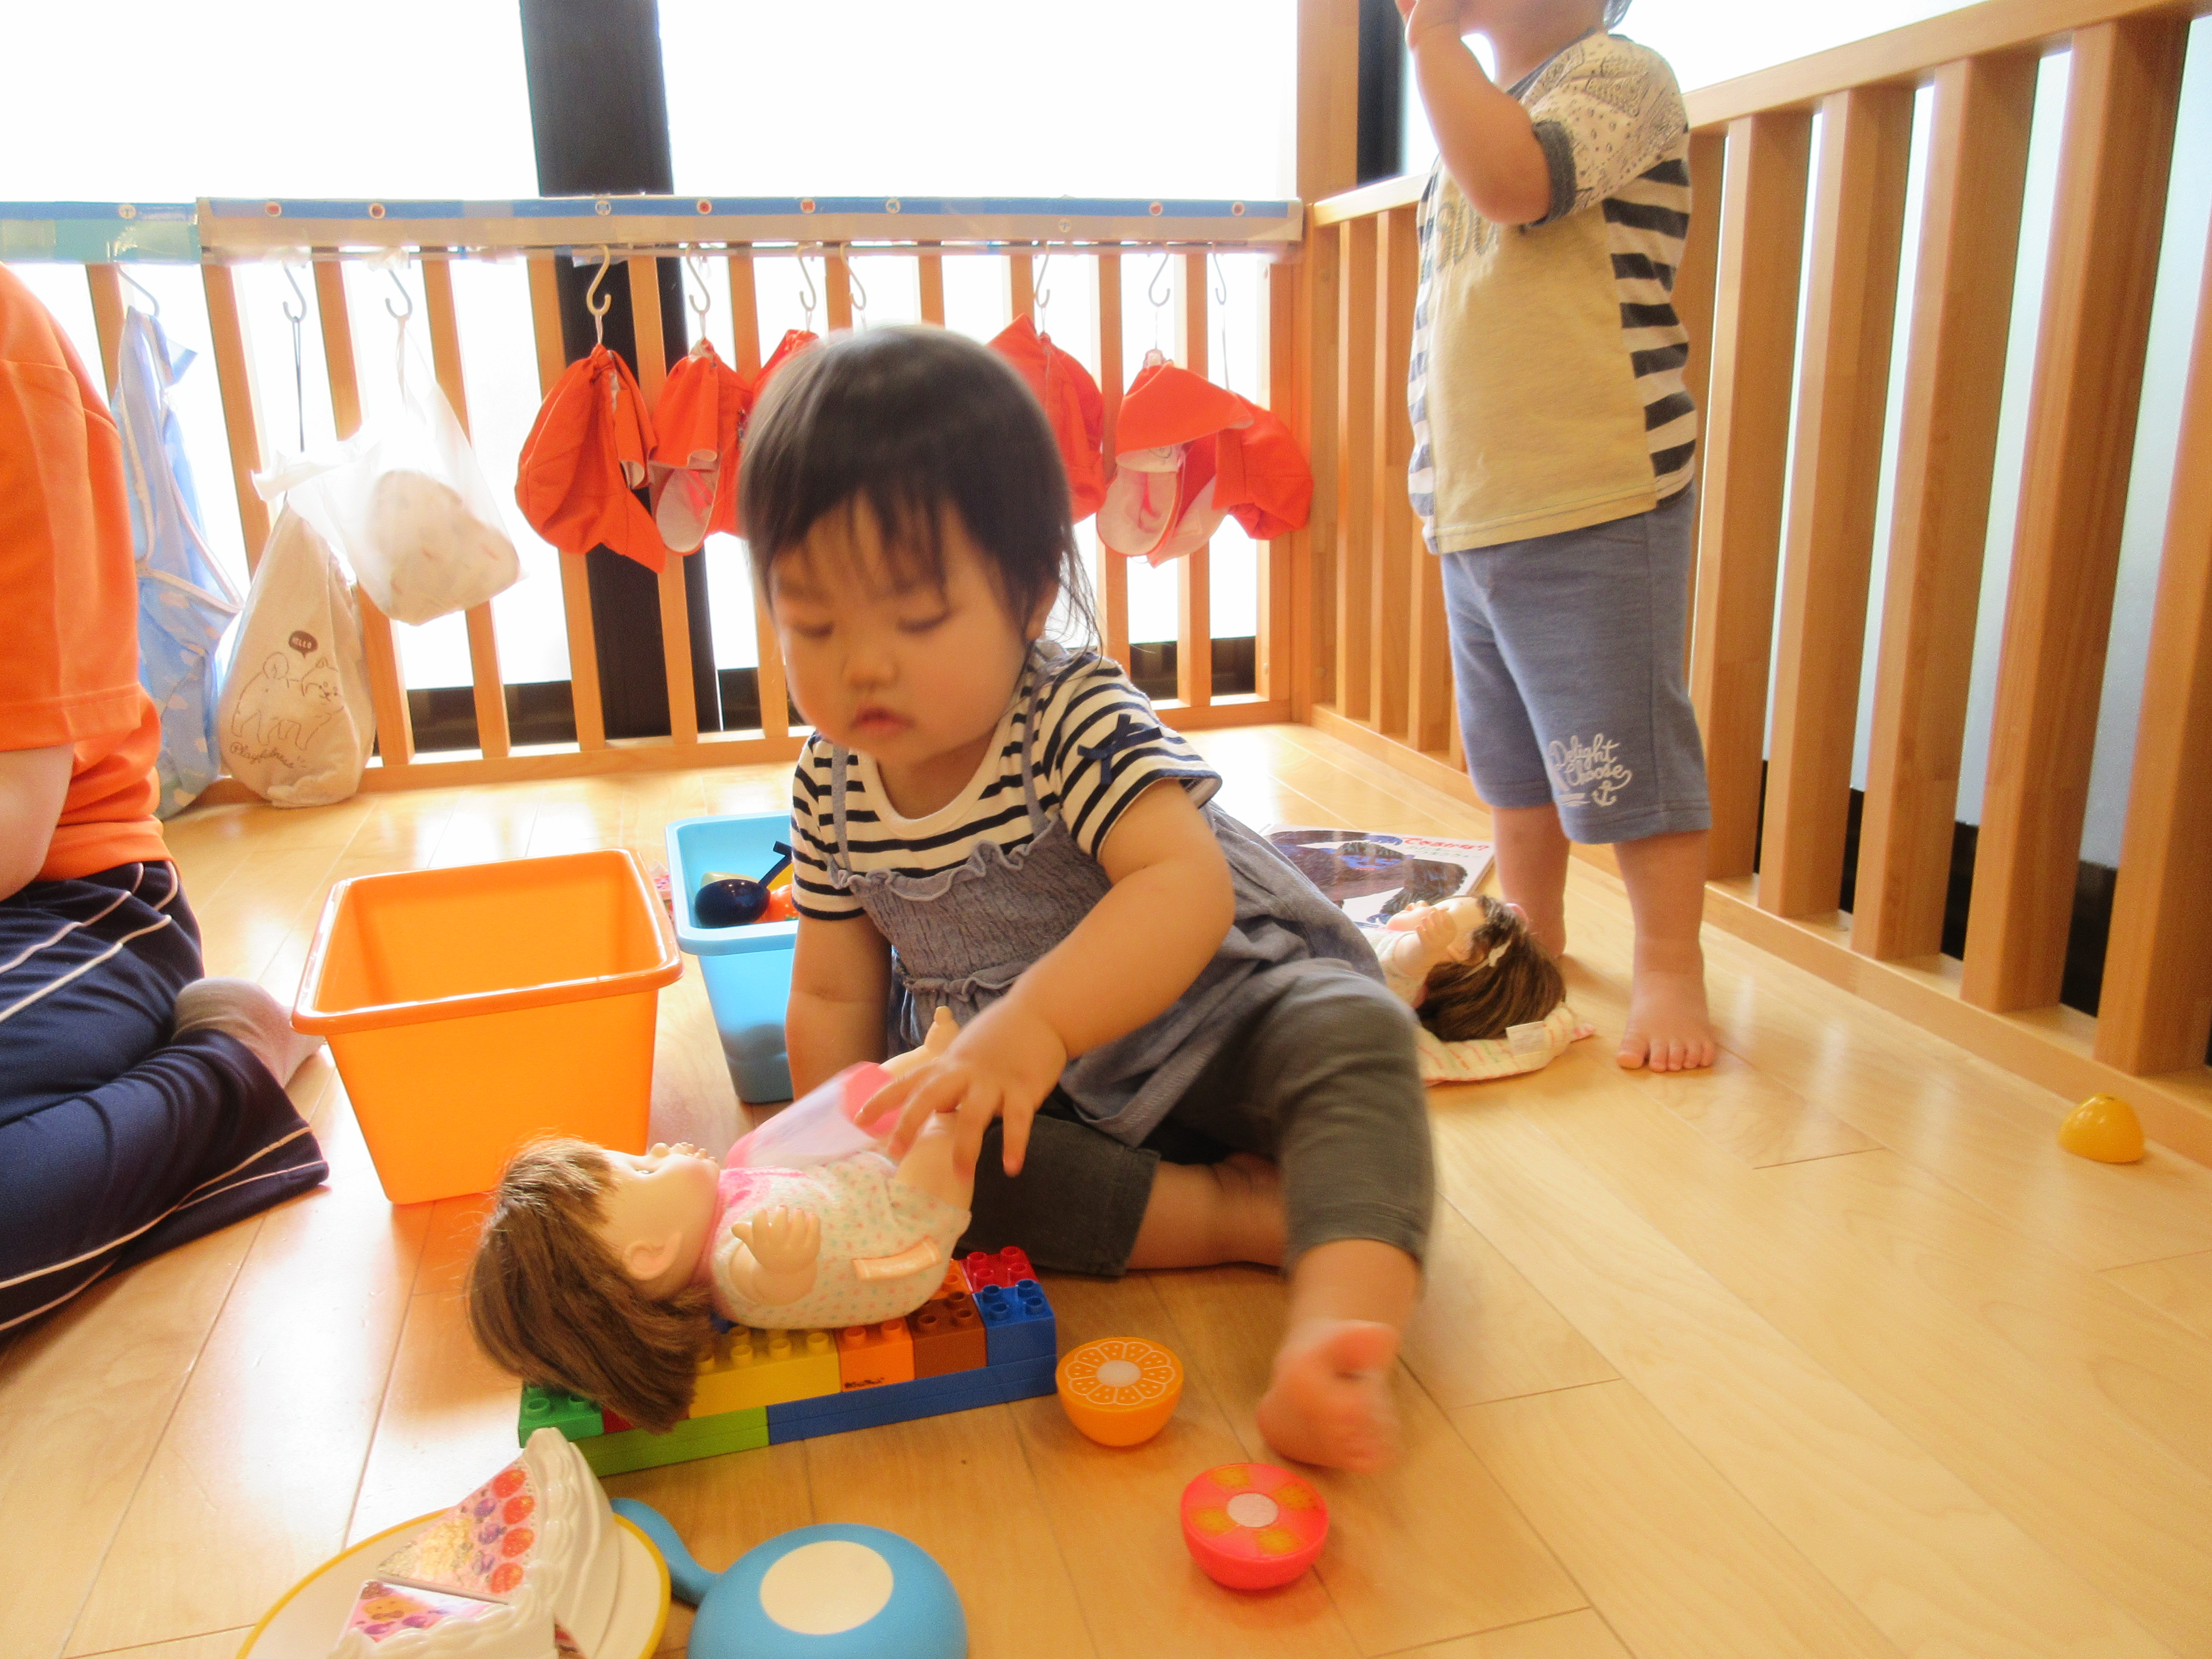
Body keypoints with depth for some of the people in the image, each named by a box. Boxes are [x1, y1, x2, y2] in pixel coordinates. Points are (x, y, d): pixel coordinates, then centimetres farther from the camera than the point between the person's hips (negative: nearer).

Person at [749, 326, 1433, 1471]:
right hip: (1045, 1090, 5)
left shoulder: (1078, 722, -25)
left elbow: (1190, 888, -42)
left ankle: (1335, 1339, -49)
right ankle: (1240, 1213, -22)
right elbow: (834, 993, 1)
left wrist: (1037, 1019, -56)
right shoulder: (834, 786, -8)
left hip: (1216, 1022, -4)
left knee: (1353, 1035, -32)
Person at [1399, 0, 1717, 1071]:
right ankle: (1529, 926, 34)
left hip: (1598, 508, -8)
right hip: (1474, 511, 8)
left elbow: (1512, 180, -26)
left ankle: (1670, 968, 10)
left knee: (1622, 753, -4)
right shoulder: (1476, 107, 19)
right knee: (1510, 755, 18)